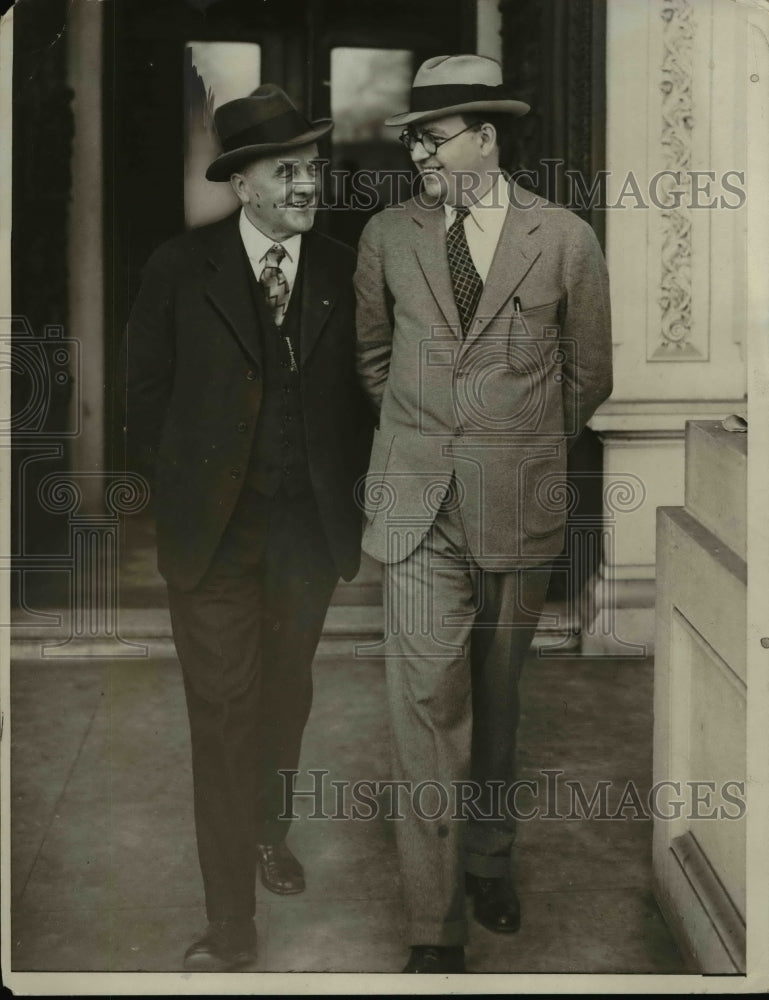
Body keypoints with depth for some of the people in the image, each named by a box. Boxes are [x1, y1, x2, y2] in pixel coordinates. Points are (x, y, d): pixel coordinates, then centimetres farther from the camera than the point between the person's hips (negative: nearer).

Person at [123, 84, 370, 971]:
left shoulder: (343, 274, 0)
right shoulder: (179, 269, -5)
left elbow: (359, 393, 8)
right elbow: (146, 393, 2)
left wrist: (345, 485, 2)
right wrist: (176, 491, 1)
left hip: (310, 528, 3)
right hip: (212, 529, -2)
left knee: (285, 696, 18)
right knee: (224, 715, -1)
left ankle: (266, 828, 47)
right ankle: (230, 925, 9)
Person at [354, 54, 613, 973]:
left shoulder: (565, 239, -2)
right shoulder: (387, 235, 3)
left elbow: (589, 374, 9)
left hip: (520, 506, 0)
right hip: (418, 503, 0)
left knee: (496, 697, 13)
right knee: (428, 704, -4)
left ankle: (489, 859, 35)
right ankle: (436, 926, 5)